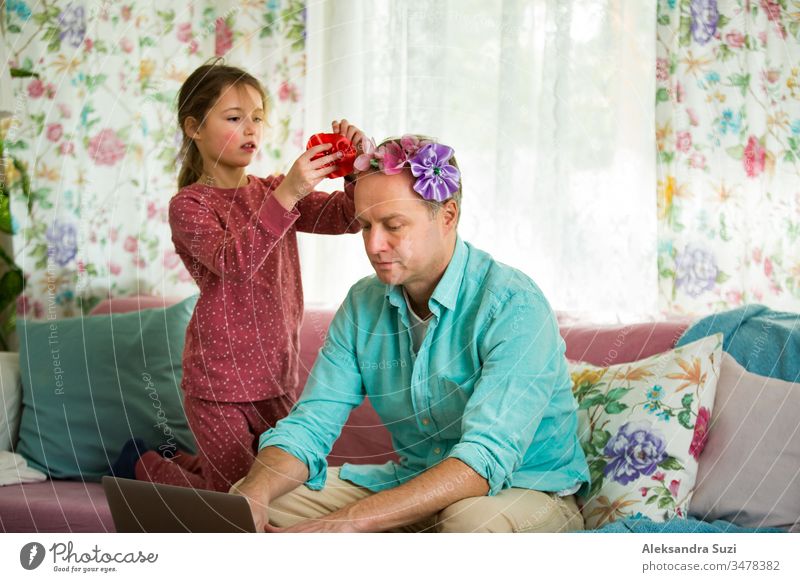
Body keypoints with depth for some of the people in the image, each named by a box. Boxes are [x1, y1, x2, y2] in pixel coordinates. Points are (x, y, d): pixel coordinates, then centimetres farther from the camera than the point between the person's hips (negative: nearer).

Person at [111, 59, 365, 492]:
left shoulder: (272, 192, 9)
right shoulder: (189, 205, -10)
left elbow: (347, 217, -2)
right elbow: (235, 262, -28)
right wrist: (288, 194, -38)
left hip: (278, 376, 6)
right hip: (219, 382, -6)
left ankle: (178, 463, 37)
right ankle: (143, 464, 25)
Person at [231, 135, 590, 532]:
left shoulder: (513, 306, -22)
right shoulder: (363, 305, 0)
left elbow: (486, 458, -32)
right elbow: (309, 424, -3)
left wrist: (350, 521, -41)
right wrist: (253, 495, -26)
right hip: (409, 484, 6)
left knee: (474, 518, -40)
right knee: (256, 497, -8)